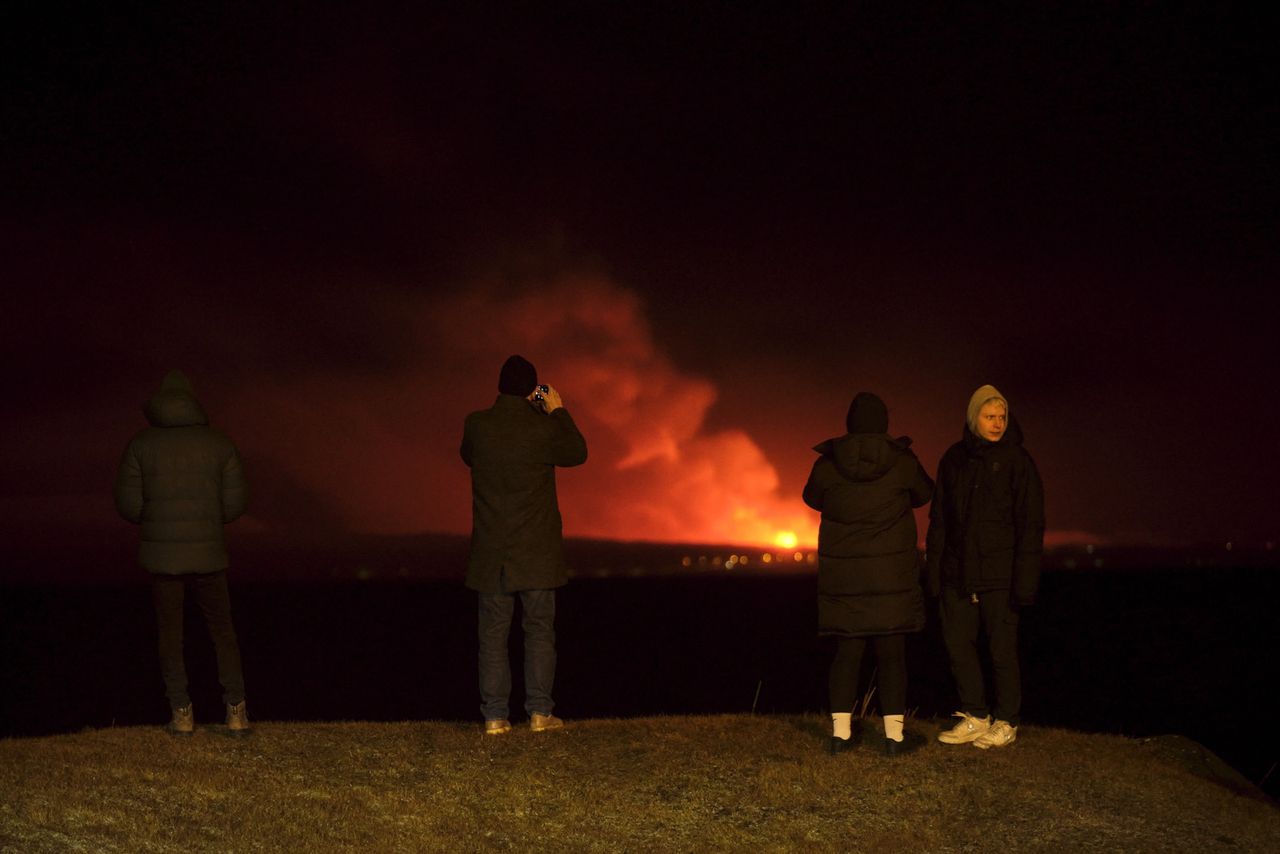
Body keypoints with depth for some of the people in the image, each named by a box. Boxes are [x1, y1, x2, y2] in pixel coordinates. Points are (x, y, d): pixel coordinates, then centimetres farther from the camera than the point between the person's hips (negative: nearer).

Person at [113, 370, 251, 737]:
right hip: (207, 554, 0)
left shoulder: (141, 445, -2)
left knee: (170, 635, 11)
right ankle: (236, 711, 5)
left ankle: (182, 713, 10)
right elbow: (234, 504, 0)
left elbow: (128, 504, -3)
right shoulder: (220, 444, 1)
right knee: (223, 632, 11)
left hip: (161, 554, 0)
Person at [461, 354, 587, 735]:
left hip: (491, 553, 2)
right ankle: (540, 712, 4)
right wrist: (559, 411, 14)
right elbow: (577, 453, 8)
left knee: (493, 633, 6)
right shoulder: (544, 427, -11)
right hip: (536, 553, -2)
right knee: (539, 630, 7)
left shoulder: (477, 424, -5)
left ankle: (495, 716, 5)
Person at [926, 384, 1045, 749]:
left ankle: (1006, 723, 13)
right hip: (958, 572, 5)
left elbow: (1031, 524, -6)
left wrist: (1025, 581, -11)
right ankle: (975, 718, 18)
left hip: (999, 574, -5)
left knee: (1002, 649, 1)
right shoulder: (954, 459, 9)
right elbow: (939, 519, 13)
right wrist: (934, 569, 8)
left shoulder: (1017, 460, -4)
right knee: (957, 643, 6)